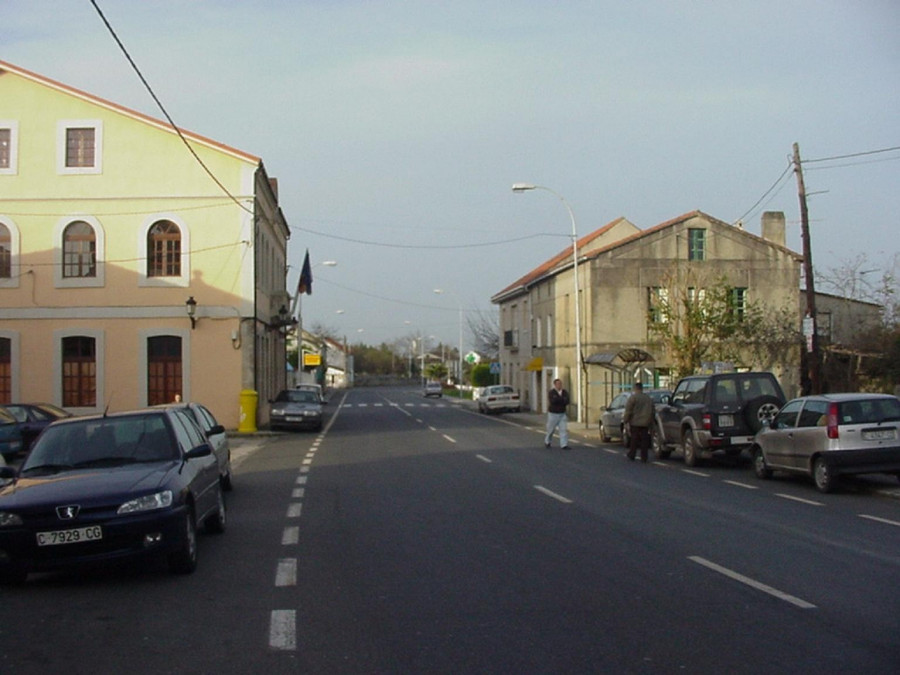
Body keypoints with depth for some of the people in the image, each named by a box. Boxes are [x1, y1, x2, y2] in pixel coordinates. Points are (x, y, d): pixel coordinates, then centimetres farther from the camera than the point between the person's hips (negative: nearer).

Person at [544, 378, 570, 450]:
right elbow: (553, 401, -27)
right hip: (553, 414, -3)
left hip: (562, 414, 3)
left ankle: (564, 445, -9)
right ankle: (547, 441, 32)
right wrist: (562, 399, -17)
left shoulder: (565, 392, 3)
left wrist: (558, 399, -20)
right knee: (551, 429, 7)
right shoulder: (551, 392, -10)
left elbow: (567, 401, -12)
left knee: (564, 429, -8)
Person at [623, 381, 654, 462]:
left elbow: (628, 411, -9)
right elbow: (652, 412, 20)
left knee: (634, 440, 3)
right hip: (645, 423, 4)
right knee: (644, 440, 4)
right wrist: (650, 423, 25)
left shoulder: (632, 397, -6)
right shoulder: (649, 398, 14)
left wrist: (625, 421, -1)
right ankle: (644, 458, 2)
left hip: (635, 423, -4)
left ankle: (631, 455, 9)